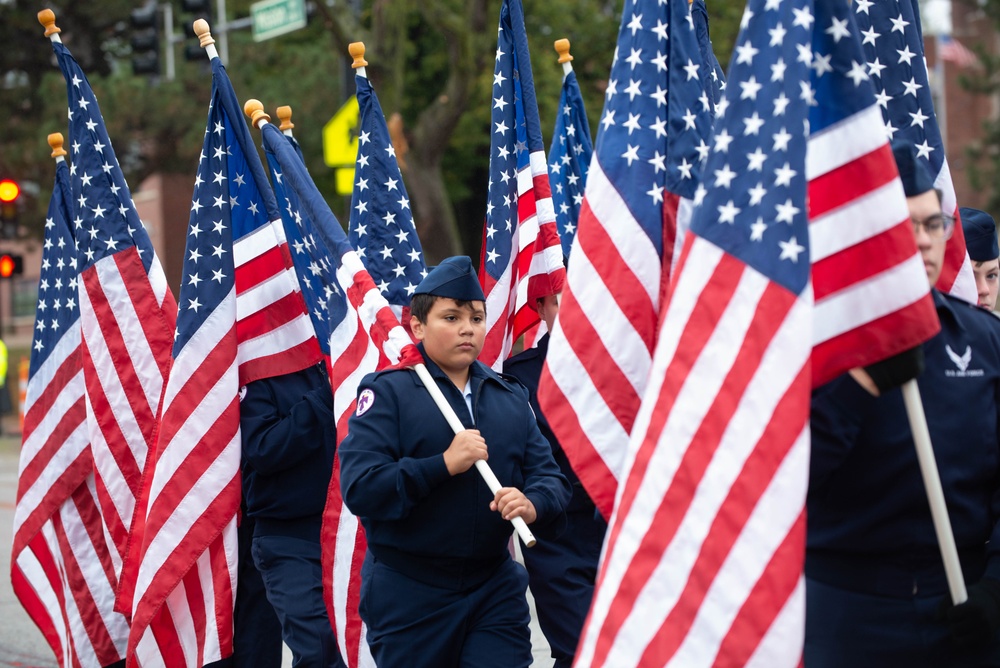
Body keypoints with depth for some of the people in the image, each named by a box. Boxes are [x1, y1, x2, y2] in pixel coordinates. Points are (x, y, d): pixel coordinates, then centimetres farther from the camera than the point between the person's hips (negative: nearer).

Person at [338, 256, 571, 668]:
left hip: (495, 588, 4)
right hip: (409, 591, -4)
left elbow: (549, 476, 7)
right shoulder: (387, 391, -4)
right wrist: (444, 464, -21)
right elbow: (359, 487, -15)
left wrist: (533, 505, -17)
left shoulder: (510, 398, 12)